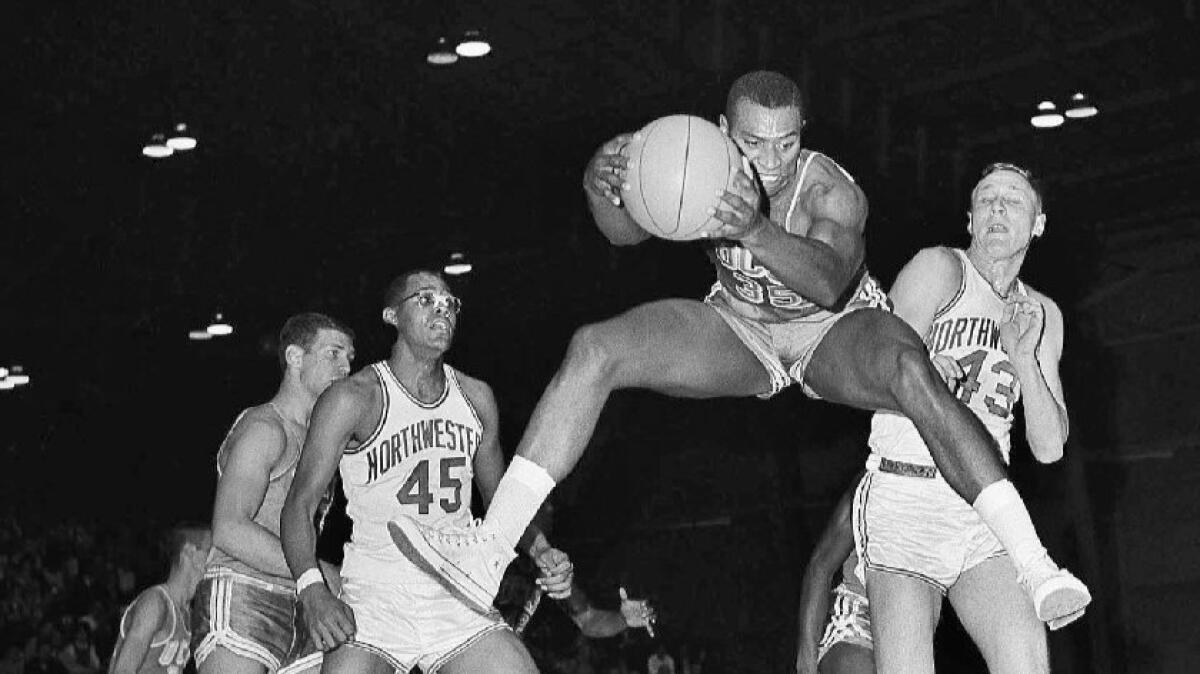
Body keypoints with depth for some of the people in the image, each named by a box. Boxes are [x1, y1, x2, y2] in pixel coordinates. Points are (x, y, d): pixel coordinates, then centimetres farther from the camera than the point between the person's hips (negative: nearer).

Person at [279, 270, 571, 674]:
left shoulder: (476, 398, 10)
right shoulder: (354, 399, -6)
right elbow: (301, 504, -8)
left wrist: (541, 551, 5)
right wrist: (312, 589, -25)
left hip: (457, 600, 4)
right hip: (373, 602, -4)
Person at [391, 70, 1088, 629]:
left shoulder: (832, 189, -29)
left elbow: (830, 284, -45)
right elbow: (629, 232, -21)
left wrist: (755, 231, -64)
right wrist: (603, 188, -45)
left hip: (835, 329, -4)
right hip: (741, 328, 4)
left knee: (913, 376, -39)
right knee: (593, 351, -18)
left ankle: (1035, 568, -41)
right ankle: (488, 554, -22)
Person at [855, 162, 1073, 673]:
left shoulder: (1042, 315, 17)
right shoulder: (939, 269, 1)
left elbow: (1049, 448, 11)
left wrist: (1023, 359, -4)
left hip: (985, 513, 4)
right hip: (905, 500, -4)